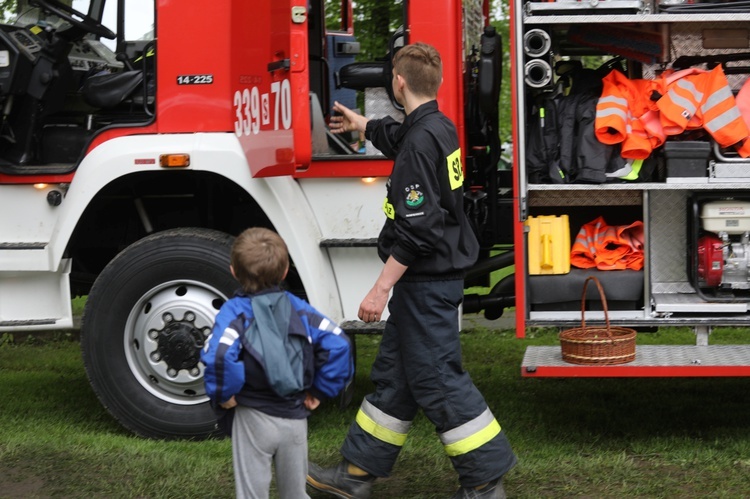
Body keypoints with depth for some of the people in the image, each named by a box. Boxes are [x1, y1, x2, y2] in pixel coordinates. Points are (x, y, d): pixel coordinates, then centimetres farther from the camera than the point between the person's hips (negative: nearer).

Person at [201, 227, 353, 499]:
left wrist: (222, 396, -14)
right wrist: (319, 391, 1)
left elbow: (219, 355, -29)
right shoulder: (297, 308, 1)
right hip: (295, 417, 4)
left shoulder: (235, 311, -10)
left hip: (253, 418, -4)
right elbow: (338, 344, -7)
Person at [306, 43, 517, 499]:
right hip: (438, 273, 10)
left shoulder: (421, 142, -22)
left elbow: (414, 229, -26)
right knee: (395, 373, 14)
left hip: (426, 281, -10)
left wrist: (382, 289, -23)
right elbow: (398, 138, 35)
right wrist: (361, 124, 54)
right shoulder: (440, 128, 9)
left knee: (436, 379, -4)